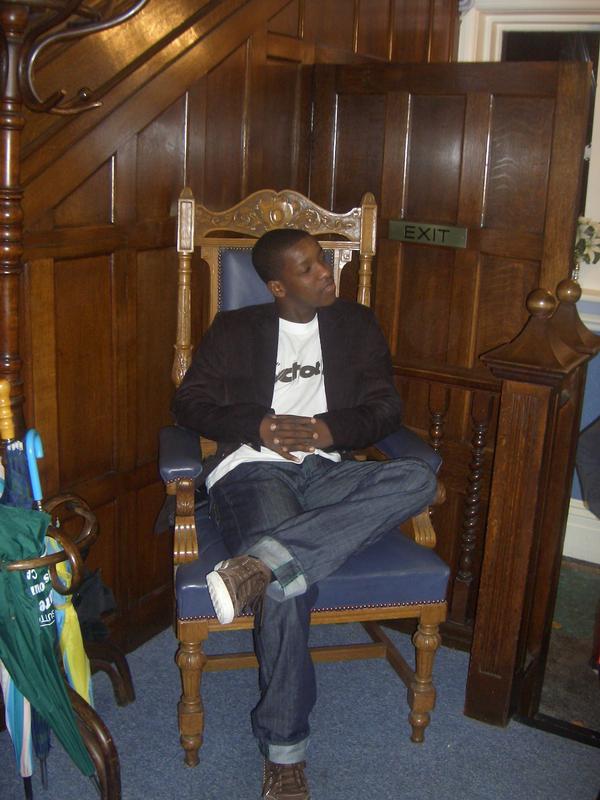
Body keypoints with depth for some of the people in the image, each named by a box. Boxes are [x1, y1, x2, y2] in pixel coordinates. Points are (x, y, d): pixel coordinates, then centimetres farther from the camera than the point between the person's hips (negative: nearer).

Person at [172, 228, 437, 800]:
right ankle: (284, 752, -15)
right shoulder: (235, 330, 14)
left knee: (418, 479, -30)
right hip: (252, 469, -3)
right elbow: (188, 403, 7)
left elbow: (385, 407, 11)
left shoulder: (356, 324, 19)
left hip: (325, 470, 3)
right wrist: (259, 427, -10)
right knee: (287, 589, -33)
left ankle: (261, 562, -41)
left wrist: (329, 429, -9)